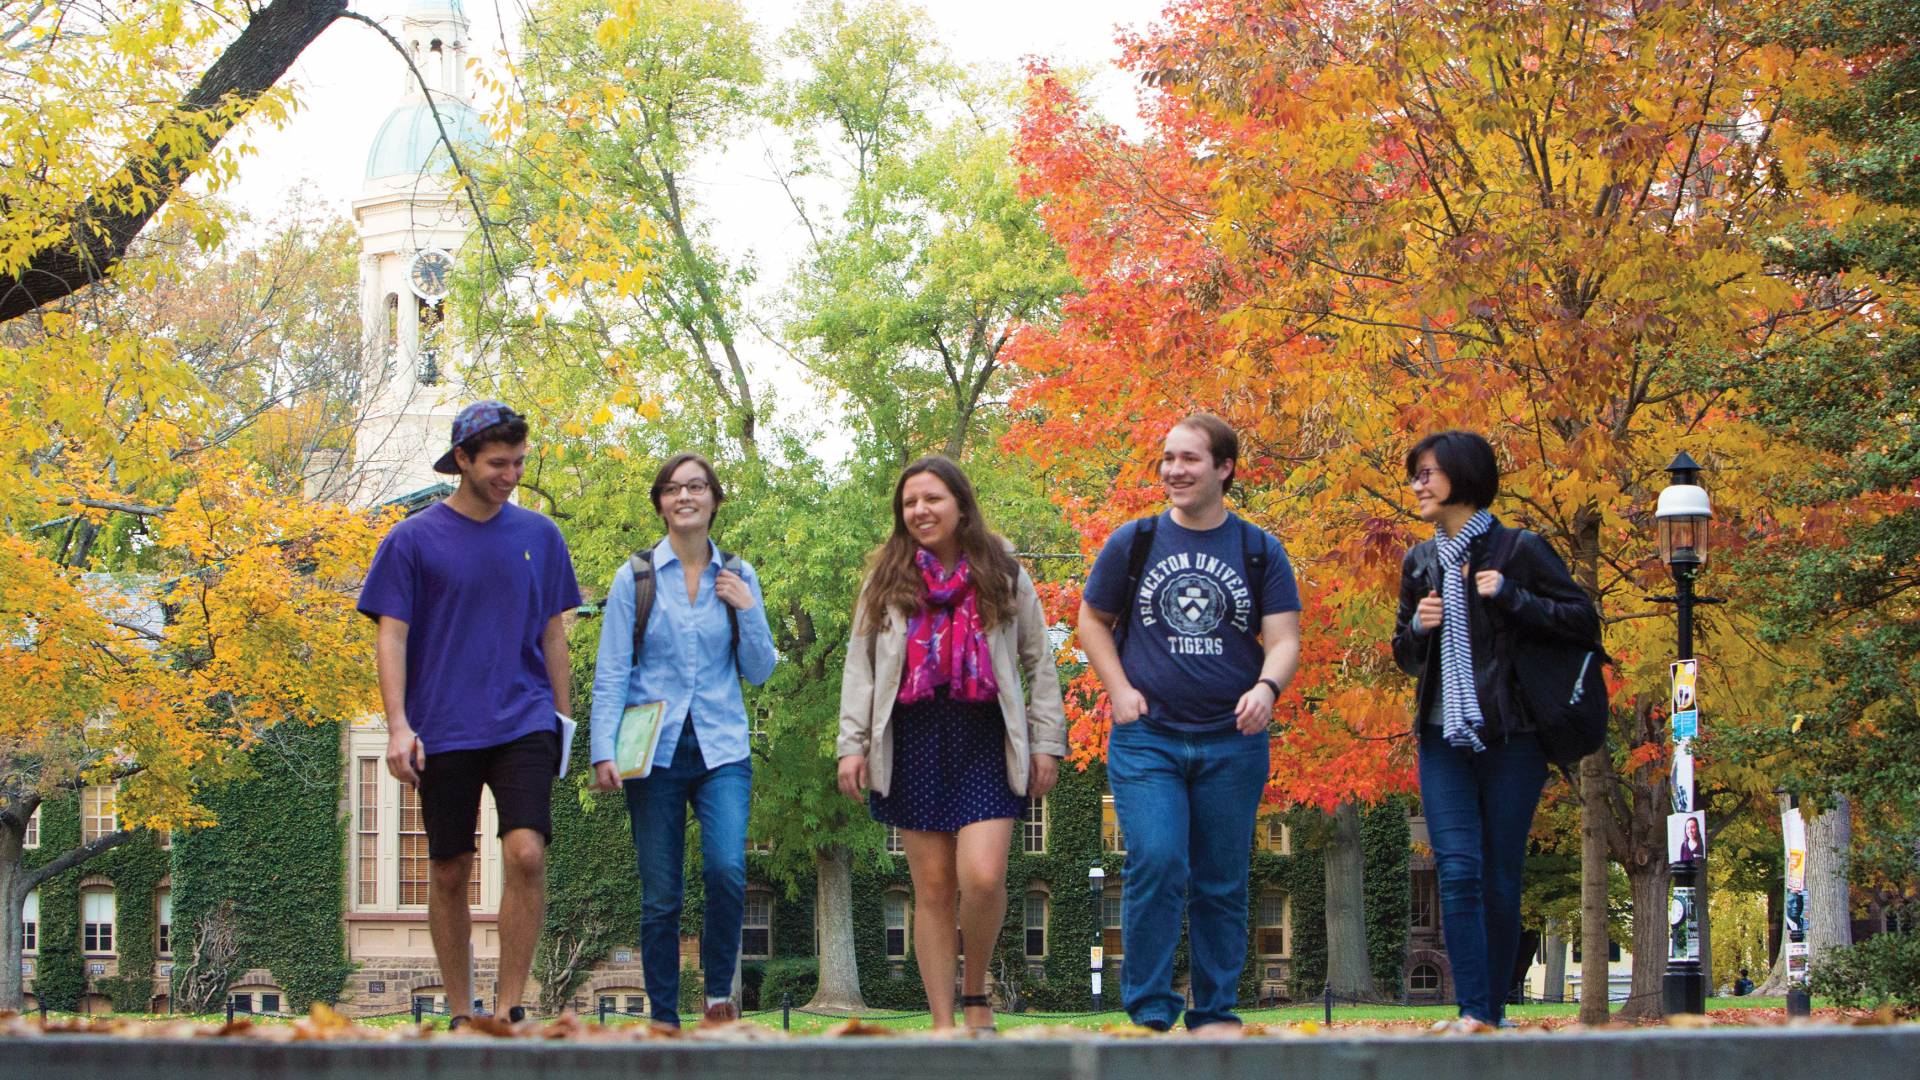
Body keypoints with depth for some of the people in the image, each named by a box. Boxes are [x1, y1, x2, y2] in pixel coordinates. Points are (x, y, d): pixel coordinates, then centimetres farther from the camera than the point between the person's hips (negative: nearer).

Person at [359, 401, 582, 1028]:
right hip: (444, 733, -1)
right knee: (450, 873, 5)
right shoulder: (413, 541, 1)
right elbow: (391, 635, -1)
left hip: (525, 724, 1)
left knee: (526, 854, -17)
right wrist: (398, 726, -11)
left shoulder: (539, 536, 9)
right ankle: (461, 1016, 17)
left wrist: (562, 723, 13)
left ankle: (510, 1009, -10)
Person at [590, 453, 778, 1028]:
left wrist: (748, 611, -4)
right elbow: (610, 673, 1)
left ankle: (719, 994, -2)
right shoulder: (635, 577, 3)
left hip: (722, 749, 1)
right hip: (654, 752, -1)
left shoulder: (738, 577, 9)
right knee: (660, 896, 1)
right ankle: (663, 1020, 10)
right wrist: (604, 752, -9)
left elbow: (759, 672, 11)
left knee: (726, 870, -20)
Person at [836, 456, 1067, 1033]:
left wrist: (1046, 741, 4)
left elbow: (1039, 663, 10)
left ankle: (976, 990, 9)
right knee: (932, 888, 1)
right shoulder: (886, 578, 10)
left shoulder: (1003, 574, 7)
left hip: (985, 739, -2)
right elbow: (859, 666, 11)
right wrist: (852, 744, 3)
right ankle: (943, 1024, 6)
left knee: (983, 878, -16)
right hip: (913, 741, 2)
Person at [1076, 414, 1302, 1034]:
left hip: (1232, 743, 1)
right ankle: (1148, 1013, -8)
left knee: (1222, 885, 6)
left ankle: (1215, 1014, 15)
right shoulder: (1133, 543, 5)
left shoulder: (1260, 552, 6)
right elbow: (1093, 621, 15)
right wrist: (1119, 690, 0)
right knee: (1156, 866, -15)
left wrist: (1267, 687, -19)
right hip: (1146, 739, -1)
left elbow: (1283, 638, 2)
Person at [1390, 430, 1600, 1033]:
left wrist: (1510, 597, -15)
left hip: (1511, 740, -3)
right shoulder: (1421, 562, 13)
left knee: (1500, 881, 1)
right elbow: (1406, 657, 23)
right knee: (1458, 873, -10)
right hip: (1444, 743, 3)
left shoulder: (1518, 549, -2)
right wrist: (1418, 627, 0)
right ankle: (1472, 1012, -14)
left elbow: (1585, 623, -5)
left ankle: (1495, 1011, 11)